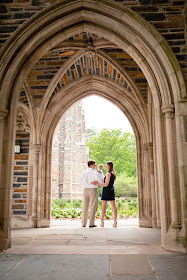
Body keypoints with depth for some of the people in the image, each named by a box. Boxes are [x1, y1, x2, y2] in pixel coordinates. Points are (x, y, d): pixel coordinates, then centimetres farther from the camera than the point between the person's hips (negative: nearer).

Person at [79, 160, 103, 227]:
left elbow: (81, 184, 9)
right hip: (93, 190, -4)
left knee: (85, 207, 11)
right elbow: (101, 182, -1)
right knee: (93, 207, 1)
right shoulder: (95, 173, -6)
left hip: (85, 190, 4)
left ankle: (83, 223, 15)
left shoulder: (83, 173, 7)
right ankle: (91, 223, 1)